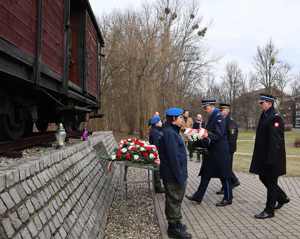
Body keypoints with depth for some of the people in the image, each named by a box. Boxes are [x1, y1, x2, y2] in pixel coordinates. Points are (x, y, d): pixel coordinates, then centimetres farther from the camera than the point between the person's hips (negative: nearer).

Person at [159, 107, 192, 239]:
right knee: (174, 200, 3)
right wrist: (179, 177, -22)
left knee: (176, 200, 21)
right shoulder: (169, 133, -22)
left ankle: (175, 223, 35)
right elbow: (173, 157, -25)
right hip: (173, 175, -10)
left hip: (175, 174, 10)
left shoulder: (172, 132, 12)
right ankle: (174, 228, 16)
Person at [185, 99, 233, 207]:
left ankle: (228, 199, 17)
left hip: (220, 151, -9)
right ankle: (198, 196, 19)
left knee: (224, 175, 3)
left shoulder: (218, 117, -15)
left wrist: (208, 135, -31)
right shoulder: (212, 117, 12)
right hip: (212, 150, 9)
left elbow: (219, 134, -21)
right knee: (206, 174, 12)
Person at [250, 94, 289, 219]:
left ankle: (269, 211, 11)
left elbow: (275, 140, -23)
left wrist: (270, 159, -24)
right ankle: (282, 198, 36)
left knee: (271, 182, 0)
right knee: (264, 178, 18)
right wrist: (260, 157, 16)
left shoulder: (275, 118, -18)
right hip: (264, 156, 9)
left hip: (272, 157, -9)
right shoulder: (264, 116, 11)